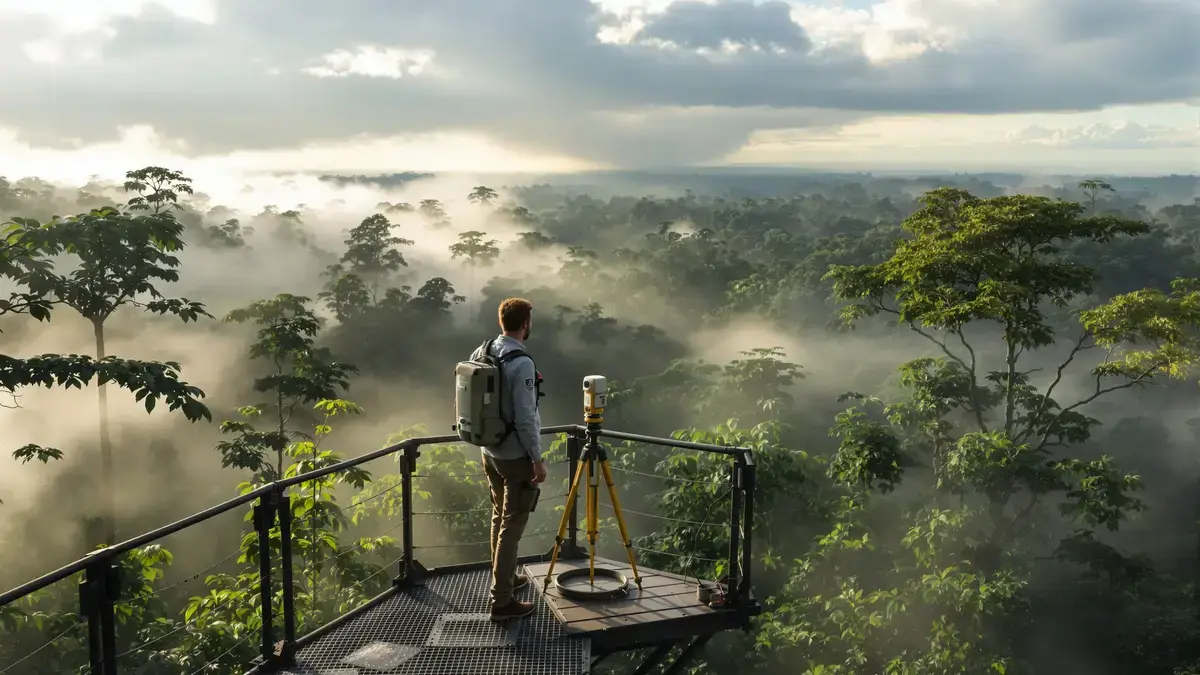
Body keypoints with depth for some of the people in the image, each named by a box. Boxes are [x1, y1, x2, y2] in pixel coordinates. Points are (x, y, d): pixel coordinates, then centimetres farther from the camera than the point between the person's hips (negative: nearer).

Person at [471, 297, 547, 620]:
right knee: (511, 526, -1)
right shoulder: (521, 364, -22)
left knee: (499, 517, 21)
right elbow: (525, 418, -22)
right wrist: (537, 459, -13)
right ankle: (502, 601, 4)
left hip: (490, 451, 8)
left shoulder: (480, 353, 1)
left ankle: (505, 577, 37)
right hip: (516, 456, -8)